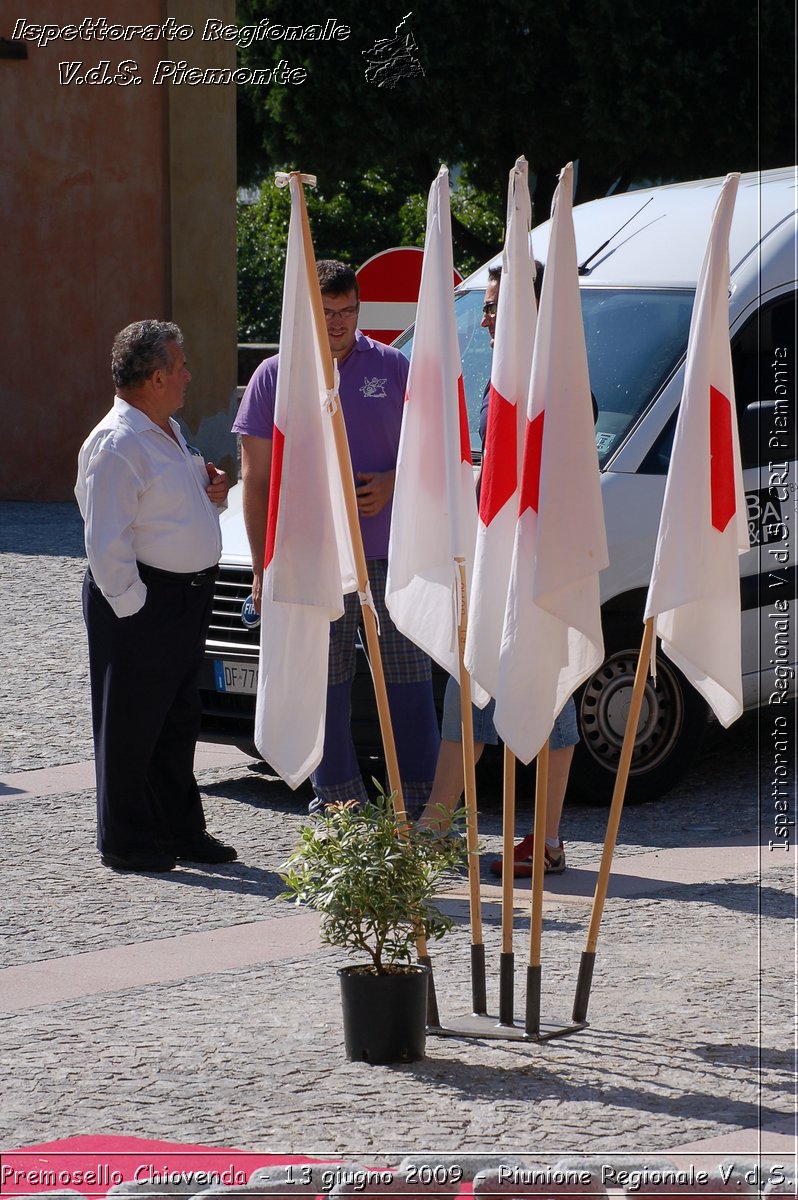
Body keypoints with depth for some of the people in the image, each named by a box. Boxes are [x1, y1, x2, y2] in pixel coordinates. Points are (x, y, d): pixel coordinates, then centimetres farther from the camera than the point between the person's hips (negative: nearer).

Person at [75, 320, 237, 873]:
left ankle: (180, 829, 27)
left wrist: (211, 492, 8)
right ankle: (128, 843, 9)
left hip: (189, 597, 10)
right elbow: (106, 541, -20)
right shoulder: (117, 444, -17)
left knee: (179, 722, 16)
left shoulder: (171, 432, 14)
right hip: (143, 603, -9)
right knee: (131, 726, 1)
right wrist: (132, 605, -19)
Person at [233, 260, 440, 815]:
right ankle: (337, 797, 15)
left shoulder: (392, 368, 6)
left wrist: (391, 484, -9)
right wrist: (263, 565, 2)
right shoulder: (275, 377, 6)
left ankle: (420, 801, 5)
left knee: (409, 676, -1)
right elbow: (257, 478, 7)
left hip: (390, 551, 0)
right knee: (324, 685, 4)